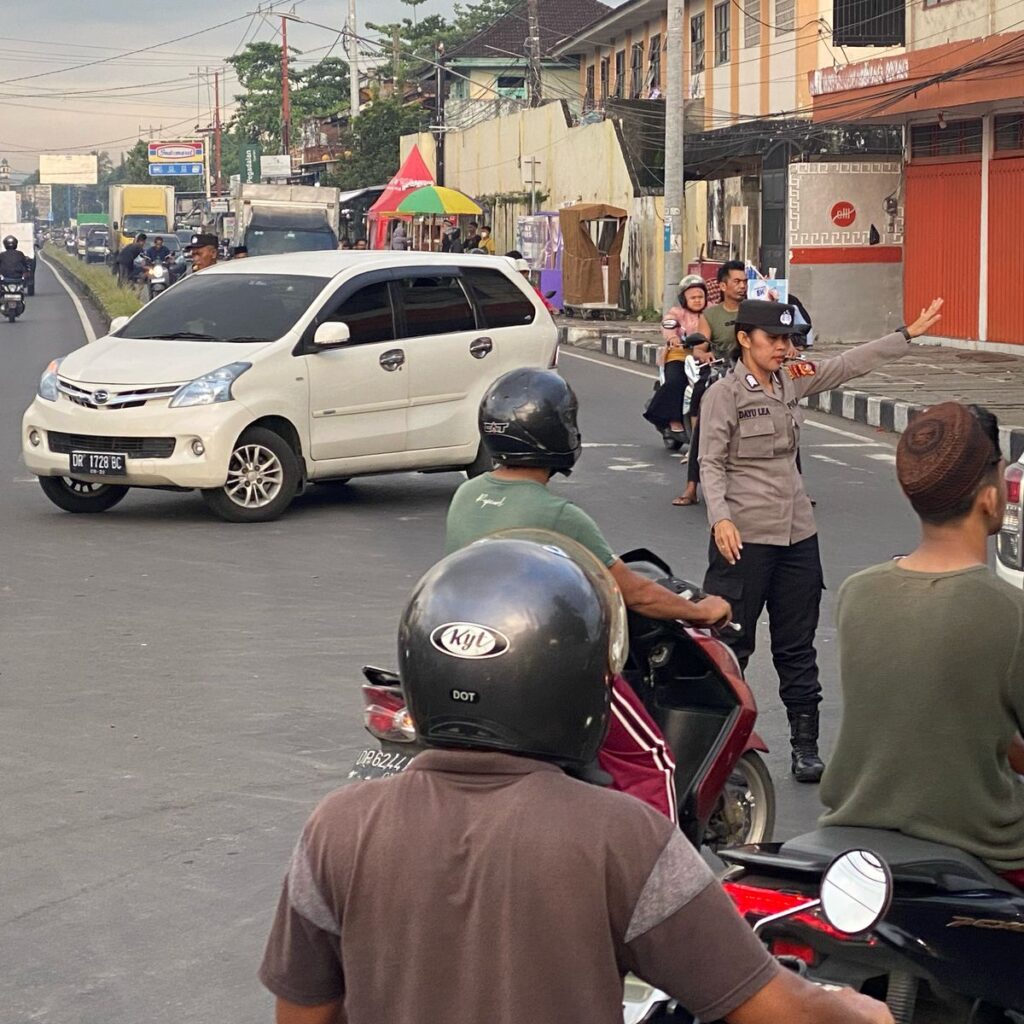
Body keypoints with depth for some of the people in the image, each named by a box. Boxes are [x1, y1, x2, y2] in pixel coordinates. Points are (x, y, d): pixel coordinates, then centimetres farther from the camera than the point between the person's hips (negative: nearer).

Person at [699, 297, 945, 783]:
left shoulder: (790, 382, 9)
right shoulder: (723, 395, -9)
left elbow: (850, 364, 14)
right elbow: (711, 464, -13)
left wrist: (909, 334, 13)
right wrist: (720, 519, -26)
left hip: (797, 533, 7)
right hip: (745, 537, -7)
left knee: (797, 647, 11)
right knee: (731, 643, 0)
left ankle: (805, 747, 17)